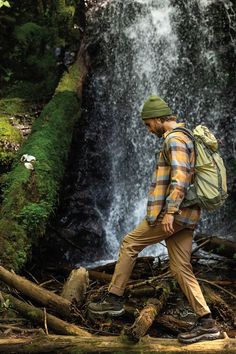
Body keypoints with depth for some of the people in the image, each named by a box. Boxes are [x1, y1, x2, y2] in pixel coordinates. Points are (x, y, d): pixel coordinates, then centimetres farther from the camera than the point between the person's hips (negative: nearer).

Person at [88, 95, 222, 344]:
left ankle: (114, 299, 12)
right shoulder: (184, 138, 21)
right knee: (181, 268, 7)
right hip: (186, 215, 9)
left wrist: (170, 211, -27)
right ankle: (206, 323, 5)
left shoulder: (174, 139, -11)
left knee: (129, 244, 4)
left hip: (173, 214, -9)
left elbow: (179, 177, -23)